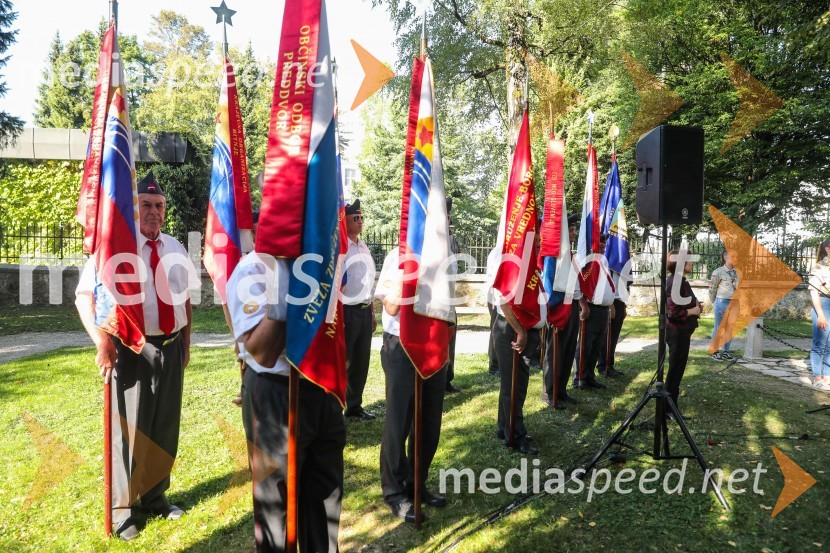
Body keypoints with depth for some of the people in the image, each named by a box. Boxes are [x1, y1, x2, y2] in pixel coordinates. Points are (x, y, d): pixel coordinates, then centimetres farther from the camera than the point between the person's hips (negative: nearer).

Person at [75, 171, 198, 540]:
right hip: (131, 349, -5)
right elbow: (85, 296, -13)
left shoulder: (174, 249, 9)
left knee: (165, 427, 15)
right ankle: (124, 509, 23)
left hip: (171, 347, 5)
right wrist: (102, 342, -21)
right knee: (130, 428, 4)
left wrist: (186, 342, 14)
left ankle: (155, 498, 34)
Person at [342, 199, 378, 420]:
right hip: (347, 311, -7)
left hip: (364, 311, 7)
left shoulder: (364, 248, 13)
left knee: (361, 361, 14)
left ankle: (354, 406, 28)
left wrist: (372, 312, 17)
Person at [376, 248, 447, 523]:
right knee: (398, 423, 4)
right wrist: (406, 266, -20)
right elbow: (392, 306, -15)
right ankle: (394, 492, 20)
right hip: (402, 348, -5)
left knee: (430, 422, 13)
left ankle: (416, 485, 30)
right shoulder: (397, 257, -8)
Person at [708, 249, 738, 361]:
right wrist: (714, 303, 5)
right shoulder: (718, 272, -8)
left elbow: (737, 288, 17)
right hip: (722, 302, -5)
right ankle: (715, 352, 11)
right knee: (718, 328, 2)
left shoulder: (736, 272, 8)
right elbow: (712, 289, -2)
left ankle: (726, 351, 20)